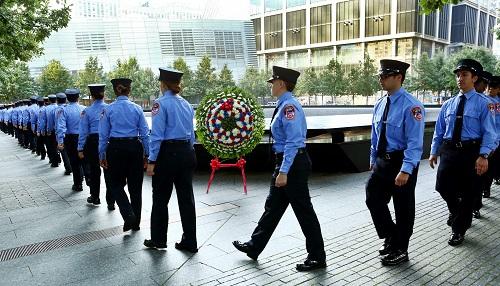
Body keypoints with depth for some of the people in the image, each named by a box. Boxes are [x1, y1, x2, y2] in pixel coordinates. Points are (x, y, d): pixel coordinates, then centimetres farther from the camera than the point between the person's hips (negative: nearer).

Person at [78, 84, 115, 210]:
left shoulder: (87, 111, -4)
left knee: (94, 170, 16)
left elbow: (83, 131, -2)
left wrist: (81, 149, 3)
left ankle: (95, 197, 30)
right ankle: (110, 202, 6)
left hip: (93, 142, 0)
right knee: (109, 170, 5)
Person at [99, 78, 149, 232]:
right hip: (135, 148, 2)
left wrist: (102, 155, 9)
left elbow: (103, 135, 0)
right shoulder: (137, 108, 1)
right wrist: (146, 154, 10)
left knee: (116, 184, 13)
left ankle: (128, 214, -6)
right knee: (135, 186, 12)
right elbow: (145, 133, 2)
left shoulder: (108, 109, -2)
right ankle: (136, 222, 21)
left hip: (116, 149, -2)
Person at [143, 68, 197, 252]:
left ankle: (158, 239, 22)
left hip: (168, 153, -6)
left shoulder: (161, 104, -8)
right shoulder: (186, 104, 12)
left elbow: (157, 134, -14)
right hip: (187, 153, 6)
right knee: (186, 198, 9)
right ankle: (190, 242, 16)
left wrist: (152, 161, -11)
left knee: (161, 198, 8)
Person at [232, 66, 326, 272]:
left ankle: (317, 257, 15)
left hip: (293, 164, -10)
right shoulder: (284, 105, 13)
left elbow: (293, 142, -24)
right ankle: (254, 246, 31)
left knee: (303, 210, 1)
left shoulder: (289, 106, -18)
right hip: (286, 162, 10)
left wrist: (283, 172, -24)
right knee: (273, 206, 17)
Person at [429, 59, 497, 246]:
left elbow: (489, 132, -9)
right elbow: (439, 130, 13)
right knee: (442, 187, 1)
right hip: (448, 150, 4)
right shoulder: (448, 104, 10)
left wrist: (483, 156, -20)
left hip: (471, 152, -3)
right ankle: (456, 211, 34)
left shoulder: (483, 103, -3)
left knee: (466, 193, 6)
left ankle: (459, 230, 22)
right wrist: (434, 152, 8)